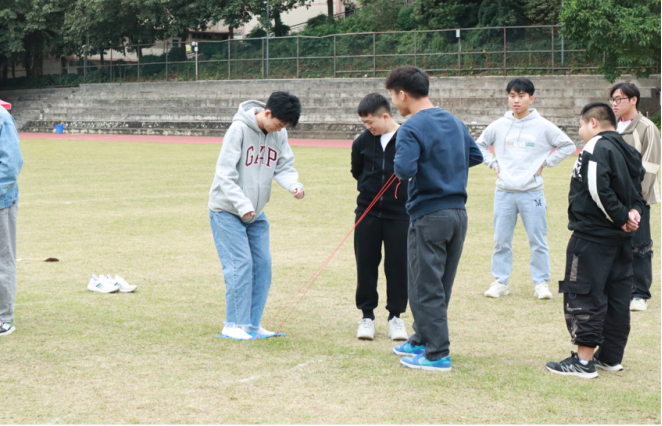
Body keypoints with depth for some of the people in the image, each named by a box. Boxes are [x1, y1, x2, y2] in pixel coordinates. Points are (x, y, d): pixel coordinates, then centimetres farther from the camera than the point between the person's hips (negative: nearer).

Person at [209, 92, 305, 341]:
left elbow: (284, 167, 1)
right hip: (227, 210, -7)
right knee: (240, 264, -12)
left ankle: (253, 325, 14)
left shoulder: (279, 134, -1)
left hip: (256, 213, 7)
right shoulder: (239, 129, -20)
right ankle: (234, 325, -2)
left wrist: (294, 185, -21)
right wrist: (242, 205, -29)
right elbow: (225, 173, -21)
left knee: (262, 265, 4)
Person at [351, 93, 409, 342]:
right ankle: (367, 315, 17)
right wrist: (369, 187, 9)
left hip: (400, 214, -3)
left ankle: (395, 315, 17)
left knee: (398, 265, 2)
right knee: (366, 264, 5)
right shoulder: (363, 141, 2)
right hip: (368, 212, 3)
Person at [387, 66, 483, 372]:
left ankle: (437, 355, 3)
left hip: (428, 217, -8)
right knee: (441, 285, 17)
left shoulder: (412, 129, -14)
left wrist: (398, 164, -4)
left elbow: (404, 169, -26)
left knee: (426, 288, 1)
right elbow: (475, 156, 20)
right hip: (459, 214, 8)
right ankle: (422, 340, 30)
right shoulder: (455, 122, 11)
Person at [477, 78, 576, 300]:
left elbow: (568, 146, 4)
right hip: (504, 192, 2)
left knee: (538, 241, 1)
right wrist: (493, 163, 7)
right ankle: (500, 282, 16)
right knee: (501, 240, 6)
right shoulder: (499, 126, 5)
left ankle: (541, 283, 10)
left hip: (532, 192, -2)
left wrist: (545, 162, -1)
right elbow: (480, 144, 20)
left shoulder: (543, 126, -2)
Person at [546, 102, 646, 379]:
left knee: (583, 295, -5)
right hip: (621, 239, 9)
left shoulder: (597, 147, -13)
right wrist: (633, 212, -4)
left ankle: (584, 361, -5)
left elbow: (598, 190, -24)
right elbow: (636, 190, 14)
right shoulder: (627, 151, 15)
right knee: (617, 297, 13)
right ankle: (612, 356, 20)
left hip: (593, 235, -9)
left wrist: (622, 216, -15)